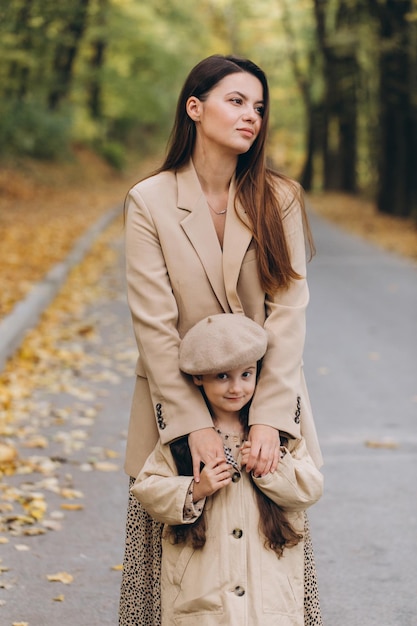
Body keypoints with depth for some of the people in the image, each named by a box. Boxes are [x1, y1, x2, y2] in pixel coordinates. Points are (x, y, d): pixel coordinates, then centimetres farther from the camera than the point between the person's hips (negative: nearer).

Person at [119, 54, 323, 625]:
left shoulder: (280, 199, -1)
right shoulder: (149, 202, -6)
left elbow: (289, 310, -7)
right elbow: (154, 325, -10)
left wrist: (268, 419, -18)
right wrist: (196, 425, -17)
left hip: (267, 410, 2)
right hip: (180, 411, -1)